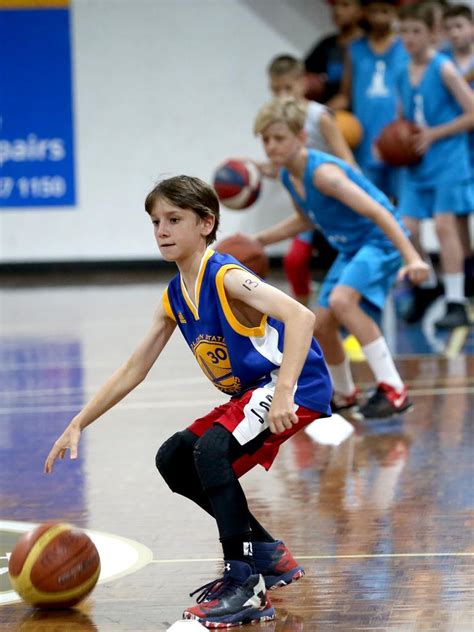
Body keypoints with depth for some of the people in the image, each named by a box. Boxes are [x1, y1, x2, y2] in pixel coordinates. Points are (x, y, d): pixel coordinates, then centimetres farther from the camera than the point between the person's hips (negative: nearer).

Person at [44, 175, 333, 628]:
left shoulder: (226, 278, -19)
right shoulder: (174, 298, 7)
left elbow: (300, 316, -32)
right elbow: (132, 371, 14)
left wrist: (283, 392, -42)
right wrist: (77, 425, 10)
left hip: (296, 387, -10)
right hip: (252, 395, 10)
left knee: (212, 449, -29)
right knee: (173, 460, 11)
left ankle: (246, 587, -26)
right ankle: (268, 556, 18)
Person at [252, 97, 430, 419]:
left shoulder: (322, 172, -28)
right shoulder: (288, 176, 0)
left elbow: (377, 212, -34)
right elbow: (305, 219, 21)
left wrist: (412, 257, -42)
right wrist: (259, 240, 15)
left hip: (380, 239, -9)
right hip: (351, 247, 9)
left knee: (341, 299, -32)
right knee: (322, 324, 10)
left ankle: (393, 389, -29)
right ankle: (344, 395, 37)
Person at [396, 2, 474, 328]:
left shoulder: (444, 69, -10)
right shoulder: (403, 75, 8)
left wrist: (434, 135, -13)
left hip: (447, 162, -6)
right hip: (416, 165, 6)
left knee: (444, 224, -11)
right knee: (407, 229, 0)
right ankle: (425, 287, 24)